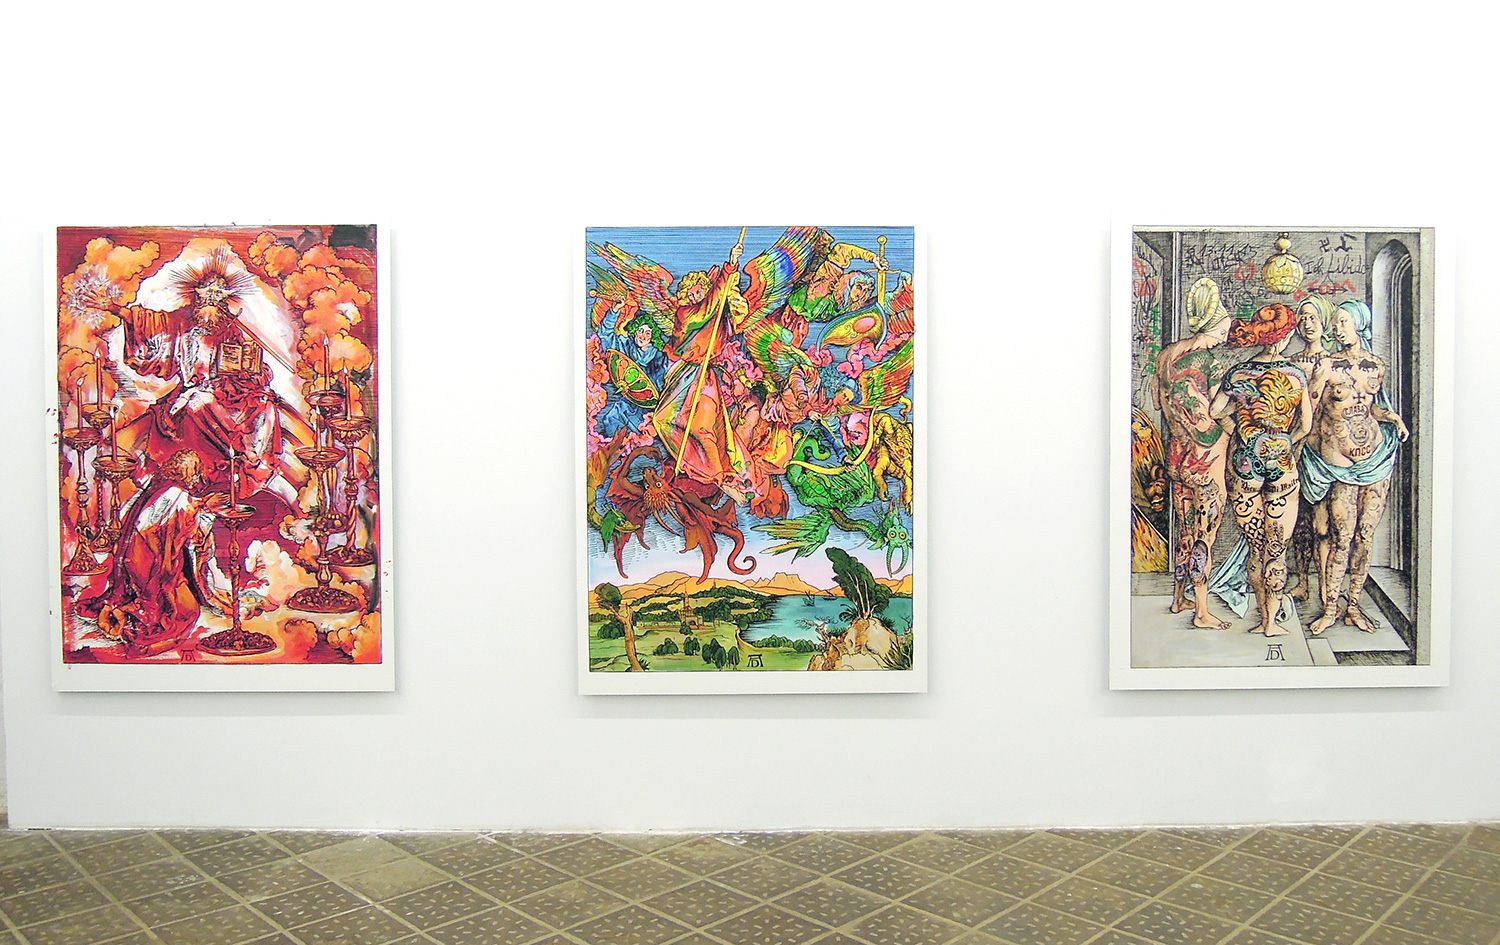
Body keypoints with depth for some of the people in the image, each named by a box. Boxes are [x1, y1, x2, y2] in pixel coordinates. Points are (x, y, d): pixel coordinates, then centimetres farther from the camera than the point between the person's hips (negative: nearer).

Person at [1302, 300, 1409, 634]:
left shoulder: (1377, 366, 9)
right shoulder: (1328, 365, -4)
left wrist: (1394, 417, 4)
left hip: (1377, 455, 4)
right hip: (1339, 460, -4)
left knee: (1366, 535, 6)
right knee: (1342, 537, -4)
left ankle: (1353, 607, 16)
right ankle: (1331, 608, 8)